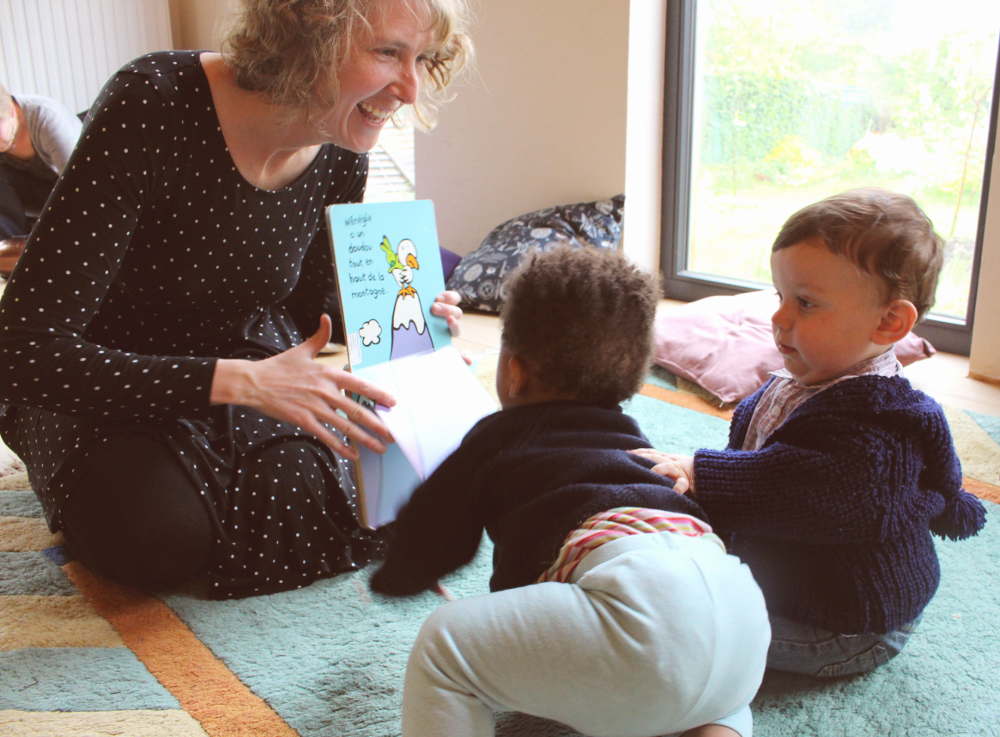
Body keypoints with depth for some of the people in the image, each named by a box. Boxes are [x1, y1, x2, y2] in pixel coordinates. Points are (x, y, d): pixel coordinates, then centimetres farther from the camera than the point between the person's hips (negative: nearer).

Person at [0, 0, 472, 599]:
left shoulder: (341, 156, -14)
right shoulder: (152, 107, -32)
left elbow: (310, 305, 5)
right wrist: (243, 382, -38)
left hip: (244, 361, 4)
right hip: (103, 380, -3)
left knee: (296, 506, -20)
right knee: (166, 541, -26)